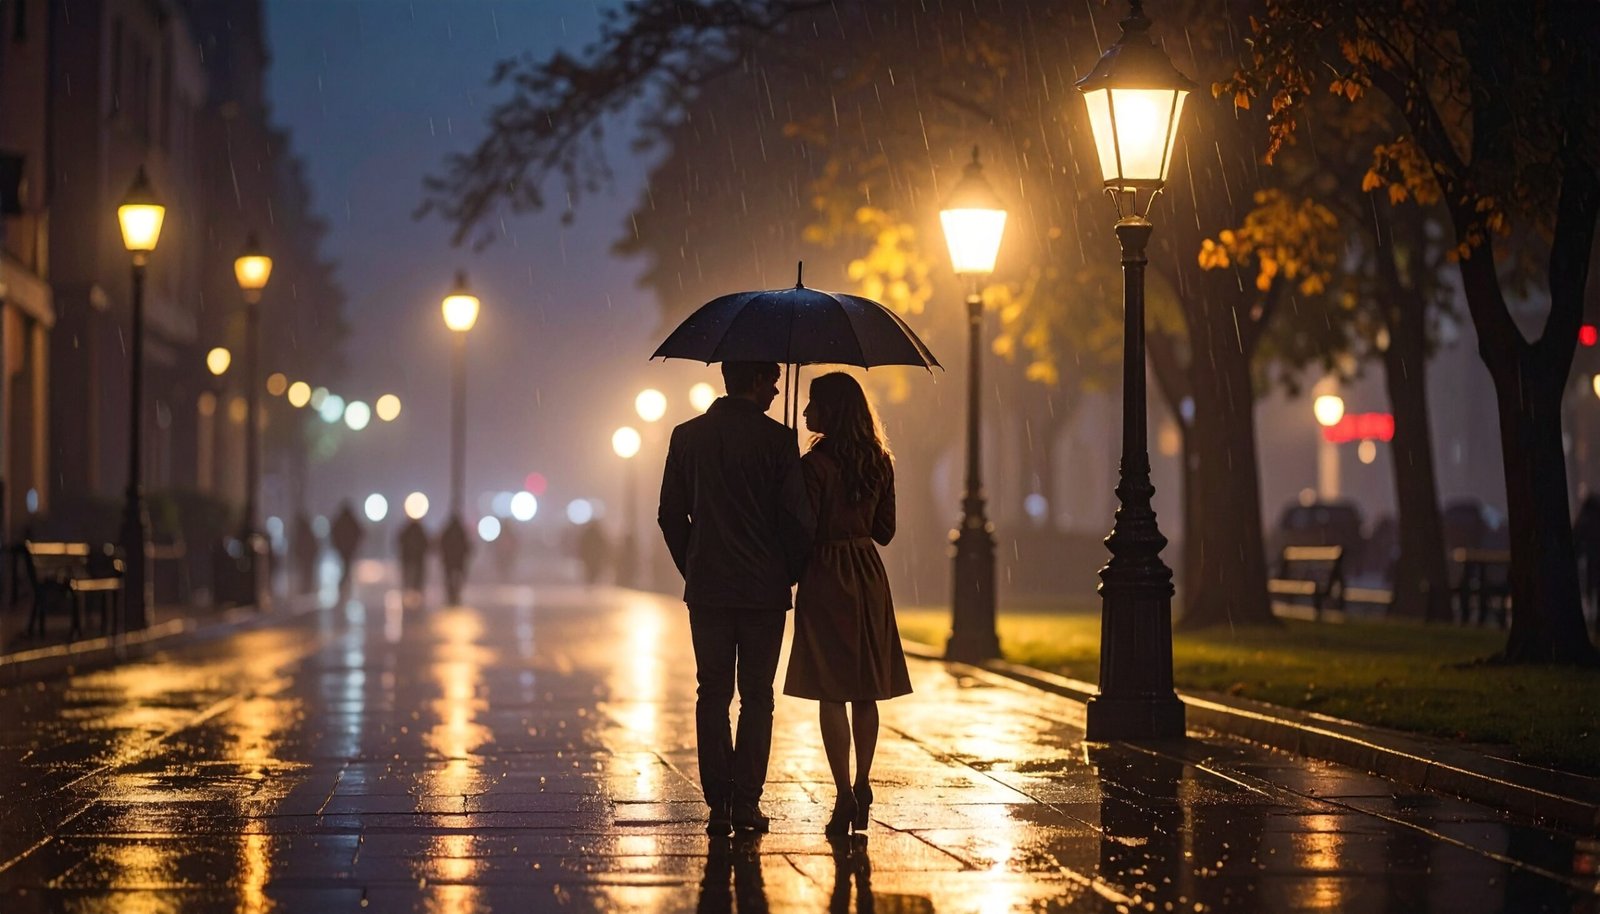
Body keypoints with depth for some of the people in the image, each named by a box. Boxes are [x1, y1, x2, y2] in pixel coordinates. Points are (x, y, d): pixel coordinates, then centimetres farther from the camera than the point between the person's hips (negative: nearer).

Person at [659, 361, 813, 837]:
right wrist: (789, 572, 8)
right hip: (764, 588, -3)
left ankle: (718, 804, 5)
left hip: (706, 588, 3)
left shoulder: (687, 436, 4)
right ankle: (746, 804, 1)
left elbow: (670, 515, 7)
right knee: (756, 697, 5)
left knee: (712, 695, 8)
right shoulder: (777, 440, -8)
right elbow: (797, 517, -8)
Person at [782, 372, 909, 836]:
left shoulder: (815, 465, -14)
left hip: (826, 577, -6)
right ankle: (862, 788, 17)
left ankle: (845, 796, -4)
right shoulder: (879, 463, 5)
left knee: (831, 693, -2)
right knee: (866, 692, 12)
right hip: (869, 578, 6)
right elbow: (885, 531, 11)